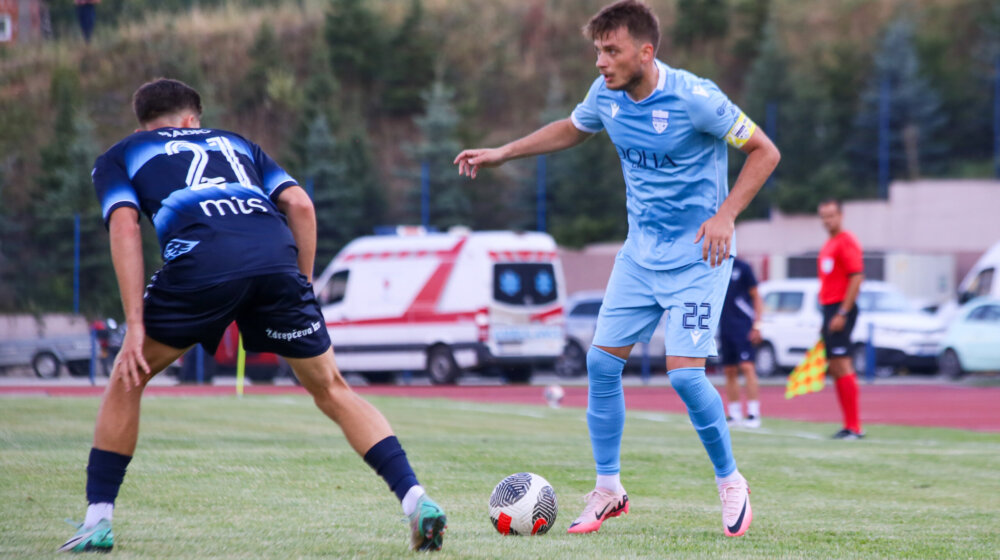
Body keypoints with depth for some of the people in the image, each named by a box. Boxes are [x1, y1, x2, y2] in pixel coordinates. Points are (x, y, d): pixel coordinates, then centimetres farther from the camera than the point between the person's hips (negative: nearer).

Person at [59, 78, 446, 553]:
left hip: (200, 260, -2)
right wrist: (302, 286, 26)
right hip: (276, 257, 2)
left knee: (126, 380, 20)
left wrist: (135, 326, 5)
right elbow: (299, 204, 23)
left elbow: (124, 226, 10)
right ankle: (415, 500, 4)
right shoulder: (232, 141, 37)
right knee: (331, 390, 17)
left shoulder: (117, 158, 28)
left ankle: (98, 520, 16)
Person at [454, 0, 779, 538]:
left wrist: (725, 216, -24)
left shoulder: (694, 98, -22)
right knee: (602, 361, 1)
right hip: (640, 251, 6)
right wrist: (500, 153, 16)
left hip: (695, 255, -6)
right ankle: (608, 489, 14)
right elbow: (572, 129, 21)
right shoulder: (606, 94, -3)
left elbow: (764, 152, -14)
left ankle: (730, 483, 7)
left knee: (684, 372, -14)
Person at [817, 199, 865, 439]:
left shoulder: (847, 242, -9)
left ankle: (854, 427, -14)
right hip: (829, 309, 10)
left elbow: (857, 277, -18)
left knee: (841, 366, -13)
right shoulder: (829, 245, 19)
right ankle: (850, 425, 10)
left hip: (841, 309, -10)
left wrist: (842, 313, -22)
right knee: (835, 369, 8)